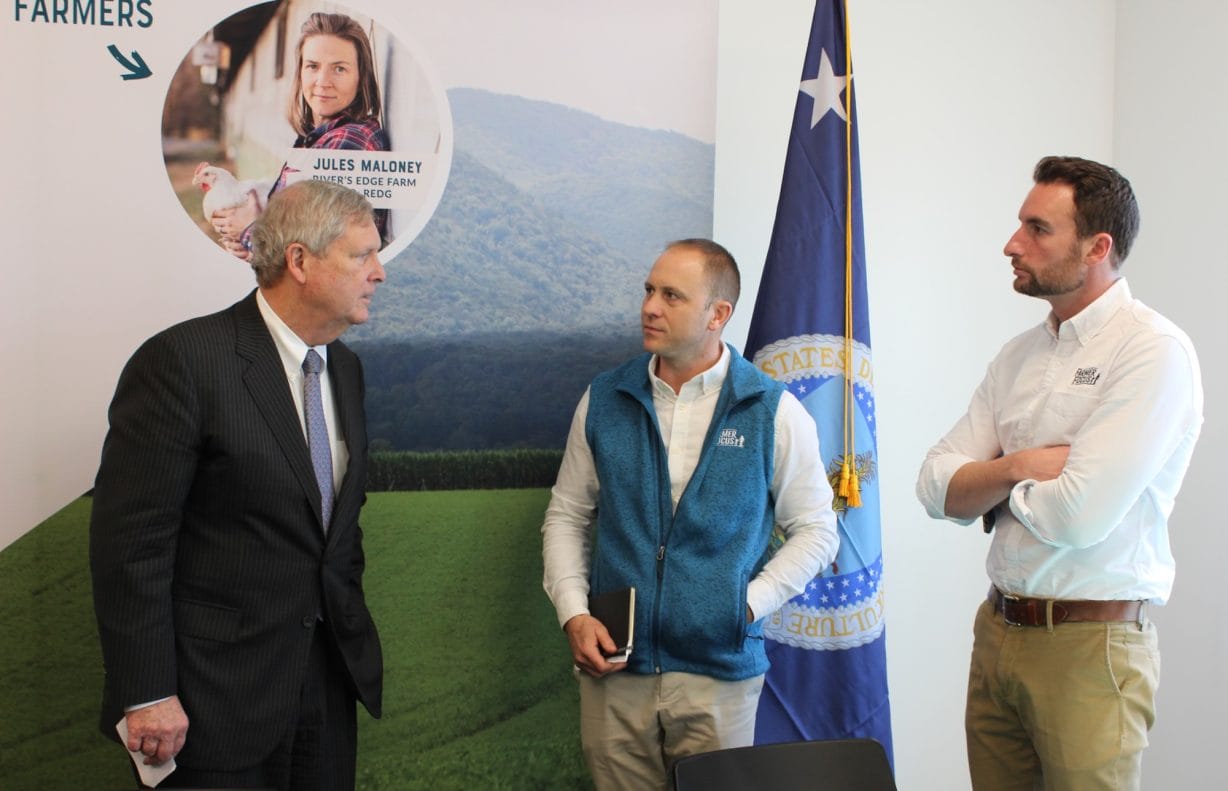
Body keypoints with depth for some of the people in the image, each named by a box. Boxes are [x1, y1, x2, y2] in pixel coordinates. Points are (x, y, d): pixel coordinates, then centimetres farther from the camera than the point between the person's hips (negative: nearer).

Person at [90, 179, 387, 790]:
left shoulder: (346, 369, 9)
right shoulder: (184, 360, -15)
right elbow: (129, 540, -17)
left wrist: (352, 635, 15)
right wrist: (147, 695, -18)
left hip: (329, 675, 7)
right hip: (218, 694, -7)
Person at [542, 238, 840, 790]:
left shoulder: (773, 412, -4)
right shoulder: (605, 400, 3)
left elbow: (815, 530, 1)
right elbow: (567, 516, 9)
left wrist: (749, 605, -10)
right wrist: (572, 613, -4)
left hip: (720, 674, -2)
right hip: (613, 668, 2)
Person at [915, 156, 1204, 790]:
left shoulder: (1154, 351, -14)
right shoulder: (1019, 355, 9)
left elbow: (1080, 517, -23)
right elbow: (936, 488, 3)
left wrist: (997, 482, -4)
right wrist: (1020, 467, -15)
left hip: (1090, 644, -6)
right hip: (997, 631, 7)